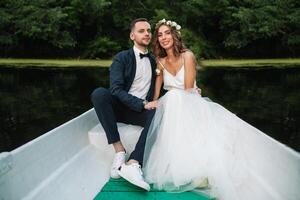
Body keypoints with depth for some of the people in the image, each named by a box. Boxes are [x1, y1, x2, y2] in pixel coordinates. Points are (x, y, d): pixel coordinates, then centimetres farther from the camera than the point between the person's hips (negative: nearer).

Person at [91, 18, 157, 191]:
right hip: (120, 107, -2)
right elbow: (116, 89, -14)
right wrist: (143, 104, -23)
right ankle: (119, 150, -30)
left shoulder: (154, 61, 13)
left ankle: (133, 164, -42)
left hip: (142, 111, 2)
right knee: (99, 93, -32)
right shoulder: (122, 58, -1)